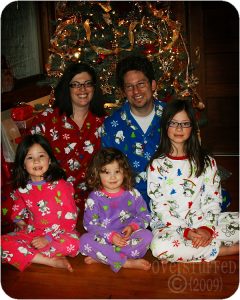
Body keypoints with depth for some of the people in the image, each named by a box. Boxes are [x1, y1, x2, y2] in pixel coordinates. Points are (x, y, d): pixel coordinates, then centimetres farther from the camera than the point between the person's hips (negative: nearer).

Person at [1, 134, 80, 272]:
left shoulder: (60, 185, -12)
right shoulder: (21, 189, 1)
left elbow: (70, 218, -14)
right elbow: (17, 213, 20)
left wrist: (48, 238, -19)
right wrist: (21, 223, 0)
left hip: (58, 233, -4)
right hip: (31, 233, 4)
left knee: (73, 243, -35)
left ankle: (28, 255, -17)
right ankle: (52, 261, -22)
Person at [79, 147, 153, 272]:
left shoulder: (132, 194, 2)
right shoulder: (94, 198, -3)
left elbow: (144, 216, 6)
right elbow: (90, 224, -7)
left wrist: (132, 226, -15)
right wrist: (110, 236, -21)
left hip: (128, 238, 1)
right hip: (104, 240, -1)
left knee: (146, 235, -27)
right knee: (85, 240, -30)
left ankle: (102, 258, -25)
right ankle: (127, 263, -28)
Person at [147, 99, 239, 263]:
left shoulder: (206, 161, 6)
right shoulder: (157, 165, -2)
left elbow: (213, 199, 1)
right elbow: (159, 206, -7)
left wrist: (207, 228, -15)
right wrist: (185, 231, -17)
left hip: (201, 221, 2)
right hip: (169, 224, -2)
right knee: (160, 246, -36)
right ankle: (226, 249, -19)